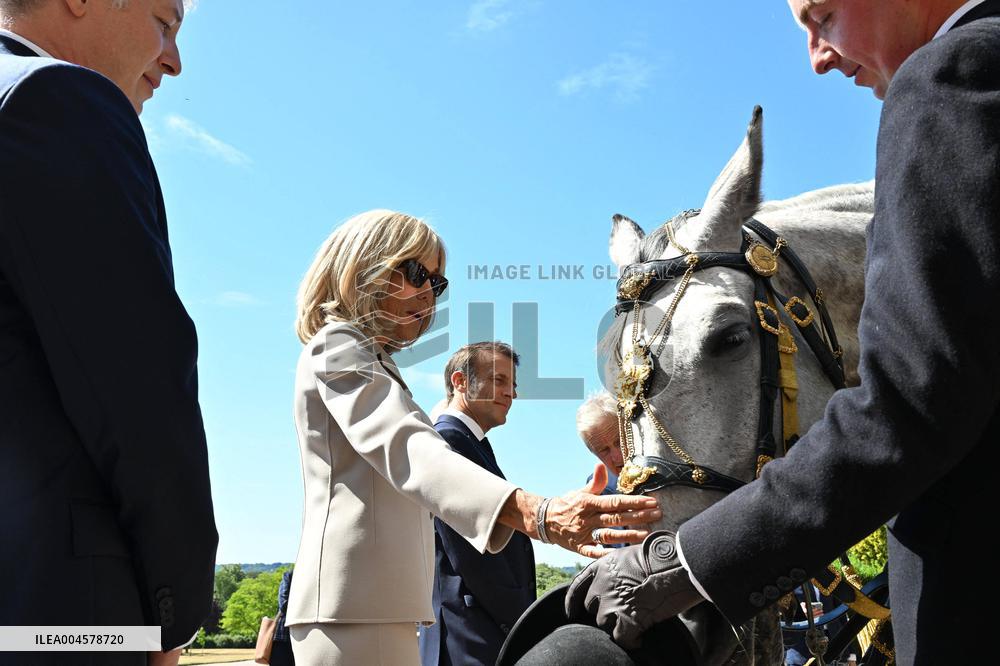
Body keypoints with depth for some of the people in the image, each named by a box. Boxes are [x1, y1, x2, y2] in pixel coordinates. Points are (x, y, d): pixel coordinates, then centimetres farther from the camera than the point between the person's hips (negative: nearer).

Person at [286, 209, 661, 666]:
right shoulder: (336, 346, -8)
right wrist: (537, 515, -41)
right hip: (355, 608, -11)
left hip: (378, 604, 11)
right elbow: (407, 450, -26)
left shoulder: (371, 361, 24)